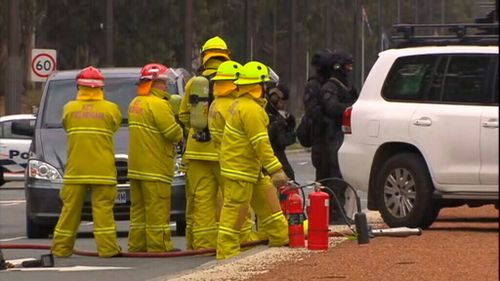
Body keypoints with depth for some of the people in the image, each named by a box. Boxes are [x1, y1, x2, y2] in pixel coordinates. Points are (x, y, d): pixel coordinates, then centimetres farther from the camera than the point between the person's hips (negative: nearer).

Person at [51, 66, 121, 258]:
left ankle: (61, 247, 10)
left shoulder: (70, 108, 0)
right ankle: (107, 247, -5)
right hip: (103, 169, -2)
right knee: (103, 209, -1)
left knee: (70, 208, 7)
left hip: (75, 170, 2)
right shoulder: (110, 109, -4)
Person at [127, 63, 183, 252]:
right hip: (155, 165, -9)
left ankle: (137, 245, 13)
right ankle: (159, 245, -6)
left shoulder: (135, 104, 15)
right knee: (157, 208, -6)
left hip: (136, 166, 9)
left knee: (138, 207, 11)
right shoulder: (158, 104, -15)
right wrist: (178, 134, 5)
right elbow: (174, 133, -17)